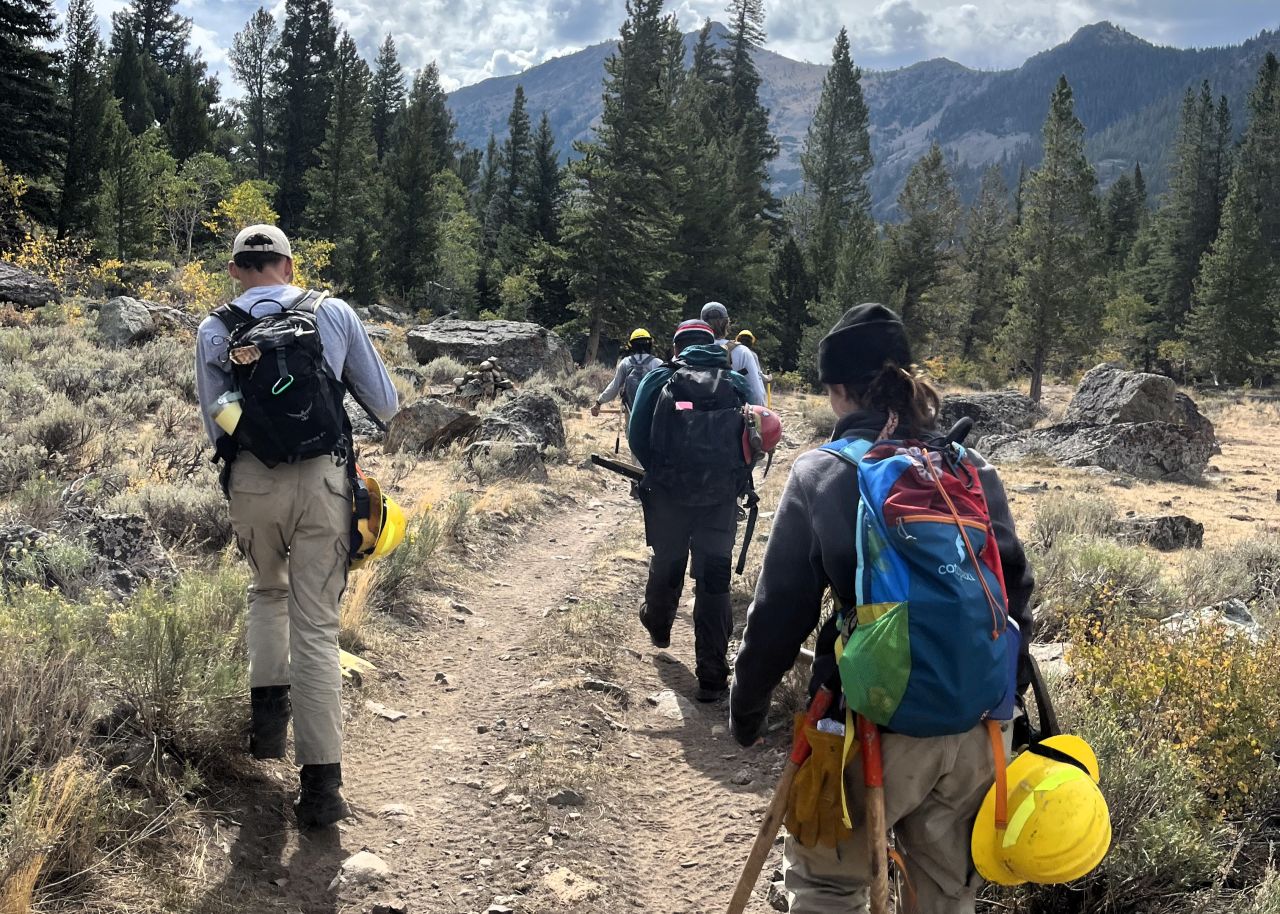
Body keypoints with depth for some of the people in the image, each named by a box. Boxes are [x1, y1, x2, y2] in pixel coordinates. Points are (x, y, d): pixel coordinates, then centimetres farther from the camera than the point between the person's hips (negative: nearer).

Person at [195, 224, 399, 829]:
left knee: (267, 590, 30)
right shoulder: (334, 314, 2)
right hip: (324, 479, -1)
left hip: (252, 483, 1)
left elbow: (216, 428, 9)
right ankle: (321, 779, 1)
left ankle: (267, 707, 17)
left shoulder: (215, 331, 5)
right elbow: (384, 405, 8)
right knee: (316, 626, 3)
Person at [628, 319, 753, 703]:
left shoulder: (660, 380, 0)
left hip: (668, 494, 0)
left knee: (666, 566, 23)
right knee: (714, 582, 4)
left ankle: (658, 628, 50)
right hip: (721, 499, 0)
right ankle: (712, 678, 3)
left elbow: (636, 438, -1)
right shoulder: (737, 384, 4)